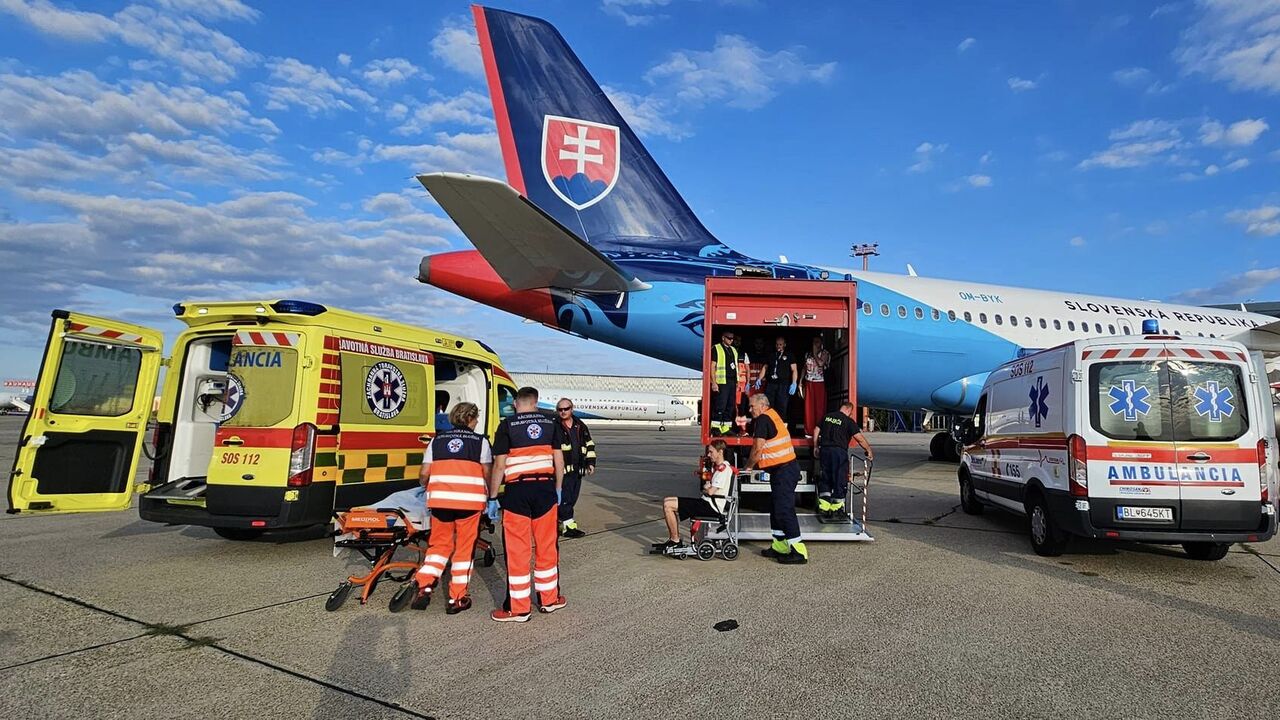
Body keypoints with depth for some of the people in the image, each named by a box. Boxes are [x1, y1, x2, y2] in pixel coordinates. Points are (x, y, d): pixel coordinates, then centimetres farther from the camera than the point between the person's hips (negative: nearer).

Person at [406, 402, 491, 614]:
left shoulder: (437, 440, 12)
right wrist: (489, 496, 19)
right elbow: (487, 474, 3)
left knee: (440, 544, 18)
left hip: (440, 499, 3)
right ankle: (457, 599, 12)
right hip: (470, 501, -2)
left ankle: (423, 585, 2)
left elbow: (424, 473, 8)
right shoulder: (481, 441, 5)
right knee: (464, 548, 8)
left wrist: (427, 489, 28)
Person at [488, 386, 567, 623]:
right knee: (546, 546, 13)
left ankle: (517, 608, 9)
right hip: (545, 488, 3)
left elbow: (499, 465, -6)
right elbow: (558, 459, 8)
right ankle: (549, 599, 24)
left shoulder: (507, 425, -3)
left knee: (517, 549, 3)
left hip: (517, 490, -3)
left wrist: (492, 497, 0)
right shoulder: (550, 423, 8)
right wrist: (558, 489, 17)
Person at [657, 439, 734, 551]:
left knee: (668, 505, -15)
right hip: (706, 502, 10)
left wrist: (705, 489, 2)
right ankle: (674, 538, 9)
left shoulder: (724, 468, -14)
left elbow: (710, 491, -19)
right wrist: (707, 487, -3)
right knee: (667, 501, 10)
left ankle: (675, 540, -3)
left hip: (712, 507, -10)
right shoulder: (715, 466, 17)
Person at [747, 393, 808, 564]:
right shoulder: (772, 415, 16)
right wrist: (754, 464, 20)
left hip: (783, 471, -10)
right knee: (776, 509, 16)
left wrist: (748, 466, 0)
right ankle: (779, 546, 23)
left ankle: (799, 552, -9)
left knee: (784, 510, -10)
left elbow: (758, 449, -13)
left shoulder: (763, 419, -13)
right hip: (787, 468, 10)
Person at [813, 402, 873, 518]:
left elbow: (816, 432, 14)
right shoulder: (849, 421, -3)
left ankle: (823, 507, 12)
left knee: (825, 478, 13)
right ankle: (836, 508, 9)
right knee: (840, 479, 5)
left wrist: (816, 447, 20)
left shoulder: (827, 416, 12)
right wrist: (869, 450, 4)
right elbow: (860, 438, -6)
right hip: (839, 452, -5)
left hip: (824, 450, 5)